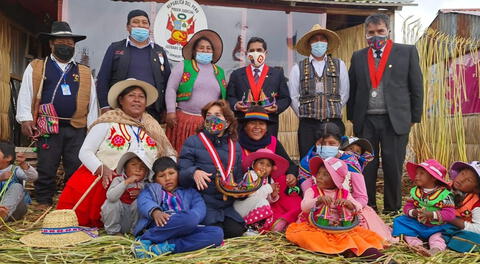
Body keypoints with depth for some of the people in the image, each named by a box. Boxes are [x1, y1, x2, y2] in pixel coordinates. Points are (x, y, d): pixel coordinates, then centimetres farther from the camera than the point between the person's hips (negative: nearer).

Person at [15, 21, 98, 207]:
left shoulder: (85, 72, 15)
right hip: (47, 127, -1)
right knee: (46, 169, 3)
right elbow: (25, 94, 4)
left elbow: (92, 101, 12)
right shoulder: (35, 68, 10)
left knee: (77, 170, 4)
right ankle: (44, 203, 16)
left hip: (77, 129, 2)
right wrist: (26, 119, -8)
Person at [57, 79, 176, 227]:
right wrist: (102, 170, -16)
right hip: (101, 180, -2)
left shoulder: (153, 128, 13)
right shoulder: (109, 122, 3)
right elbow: (85, 152, 0)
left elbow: (170, 156, 12)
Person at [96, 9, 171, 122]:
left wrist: (165, 110, 7)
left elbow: (167, 82, 14)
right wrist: (105, 107, -3)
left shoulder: (159, 51, 15)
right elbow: (103, 80, 5)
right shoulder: (115, 48, 9)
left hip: (153, 112, 2)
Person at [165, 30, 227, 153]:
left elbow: (223, 98, 19)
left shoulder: (219, 72, 17)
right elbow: (171, 89, 1)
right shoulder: (183, 66, 6)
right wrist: (171, 112, -8)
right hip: (185, 120, -2)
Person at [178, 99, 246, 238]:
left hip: (227, 206, 4)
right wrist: (194, 172, -28)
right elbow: (181, 174, -6)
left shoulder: (235, 146, 13)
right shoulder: (192, 142, 0)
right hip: (203, 204, -4)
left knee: (235, 231, -15)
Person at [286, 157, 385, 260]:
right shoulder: (312, 191, 0)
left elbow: (358, 208, 1)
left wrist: (347, 203, -19)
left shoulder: (344, 193, 8)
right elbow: (304, 207, -15)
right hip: (314, 227, -2)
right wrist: (319, 200, -31)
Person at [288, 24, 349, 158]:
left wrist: (333, 112, 6)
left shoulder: (339, 65, 11)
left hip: (334, 123, 1)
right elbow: (293, 97, 8)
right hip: (308, 125, 0)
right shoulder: (298, 68, 7)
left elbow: (344, 93, 10)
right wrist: (304, 114, 5)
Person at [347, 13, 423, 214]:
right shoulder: (358, 57, 11)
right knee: (366, 167, 5)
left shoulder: (407, 52, 4)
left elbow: (417, 87, 3)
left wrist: (414, 118, 0)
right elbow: (352, 90, 13)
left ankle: (392, 210, 16)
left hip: (395, 120, -2)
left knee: (393, 167, 3)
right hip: (366, 121, 2)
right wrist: (352, 118, 8)